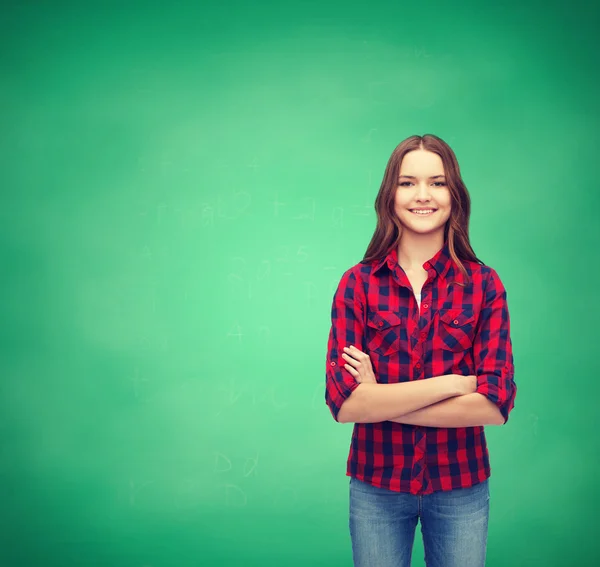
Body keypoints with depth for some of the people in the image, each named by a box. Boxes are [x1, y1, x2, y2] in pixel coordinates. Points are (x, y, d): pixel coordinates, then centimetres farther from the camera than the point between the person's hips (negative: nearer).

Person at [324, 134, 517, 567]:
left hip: (460, 487, 0)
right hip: (377, 487, 0)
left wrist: (381, 400, -16)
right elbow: (342, 401, -15)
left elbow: (497, 404, -14)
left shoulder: (484, 284, -5)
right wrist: (452, 384, -18)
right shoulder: (357, 284, -5)